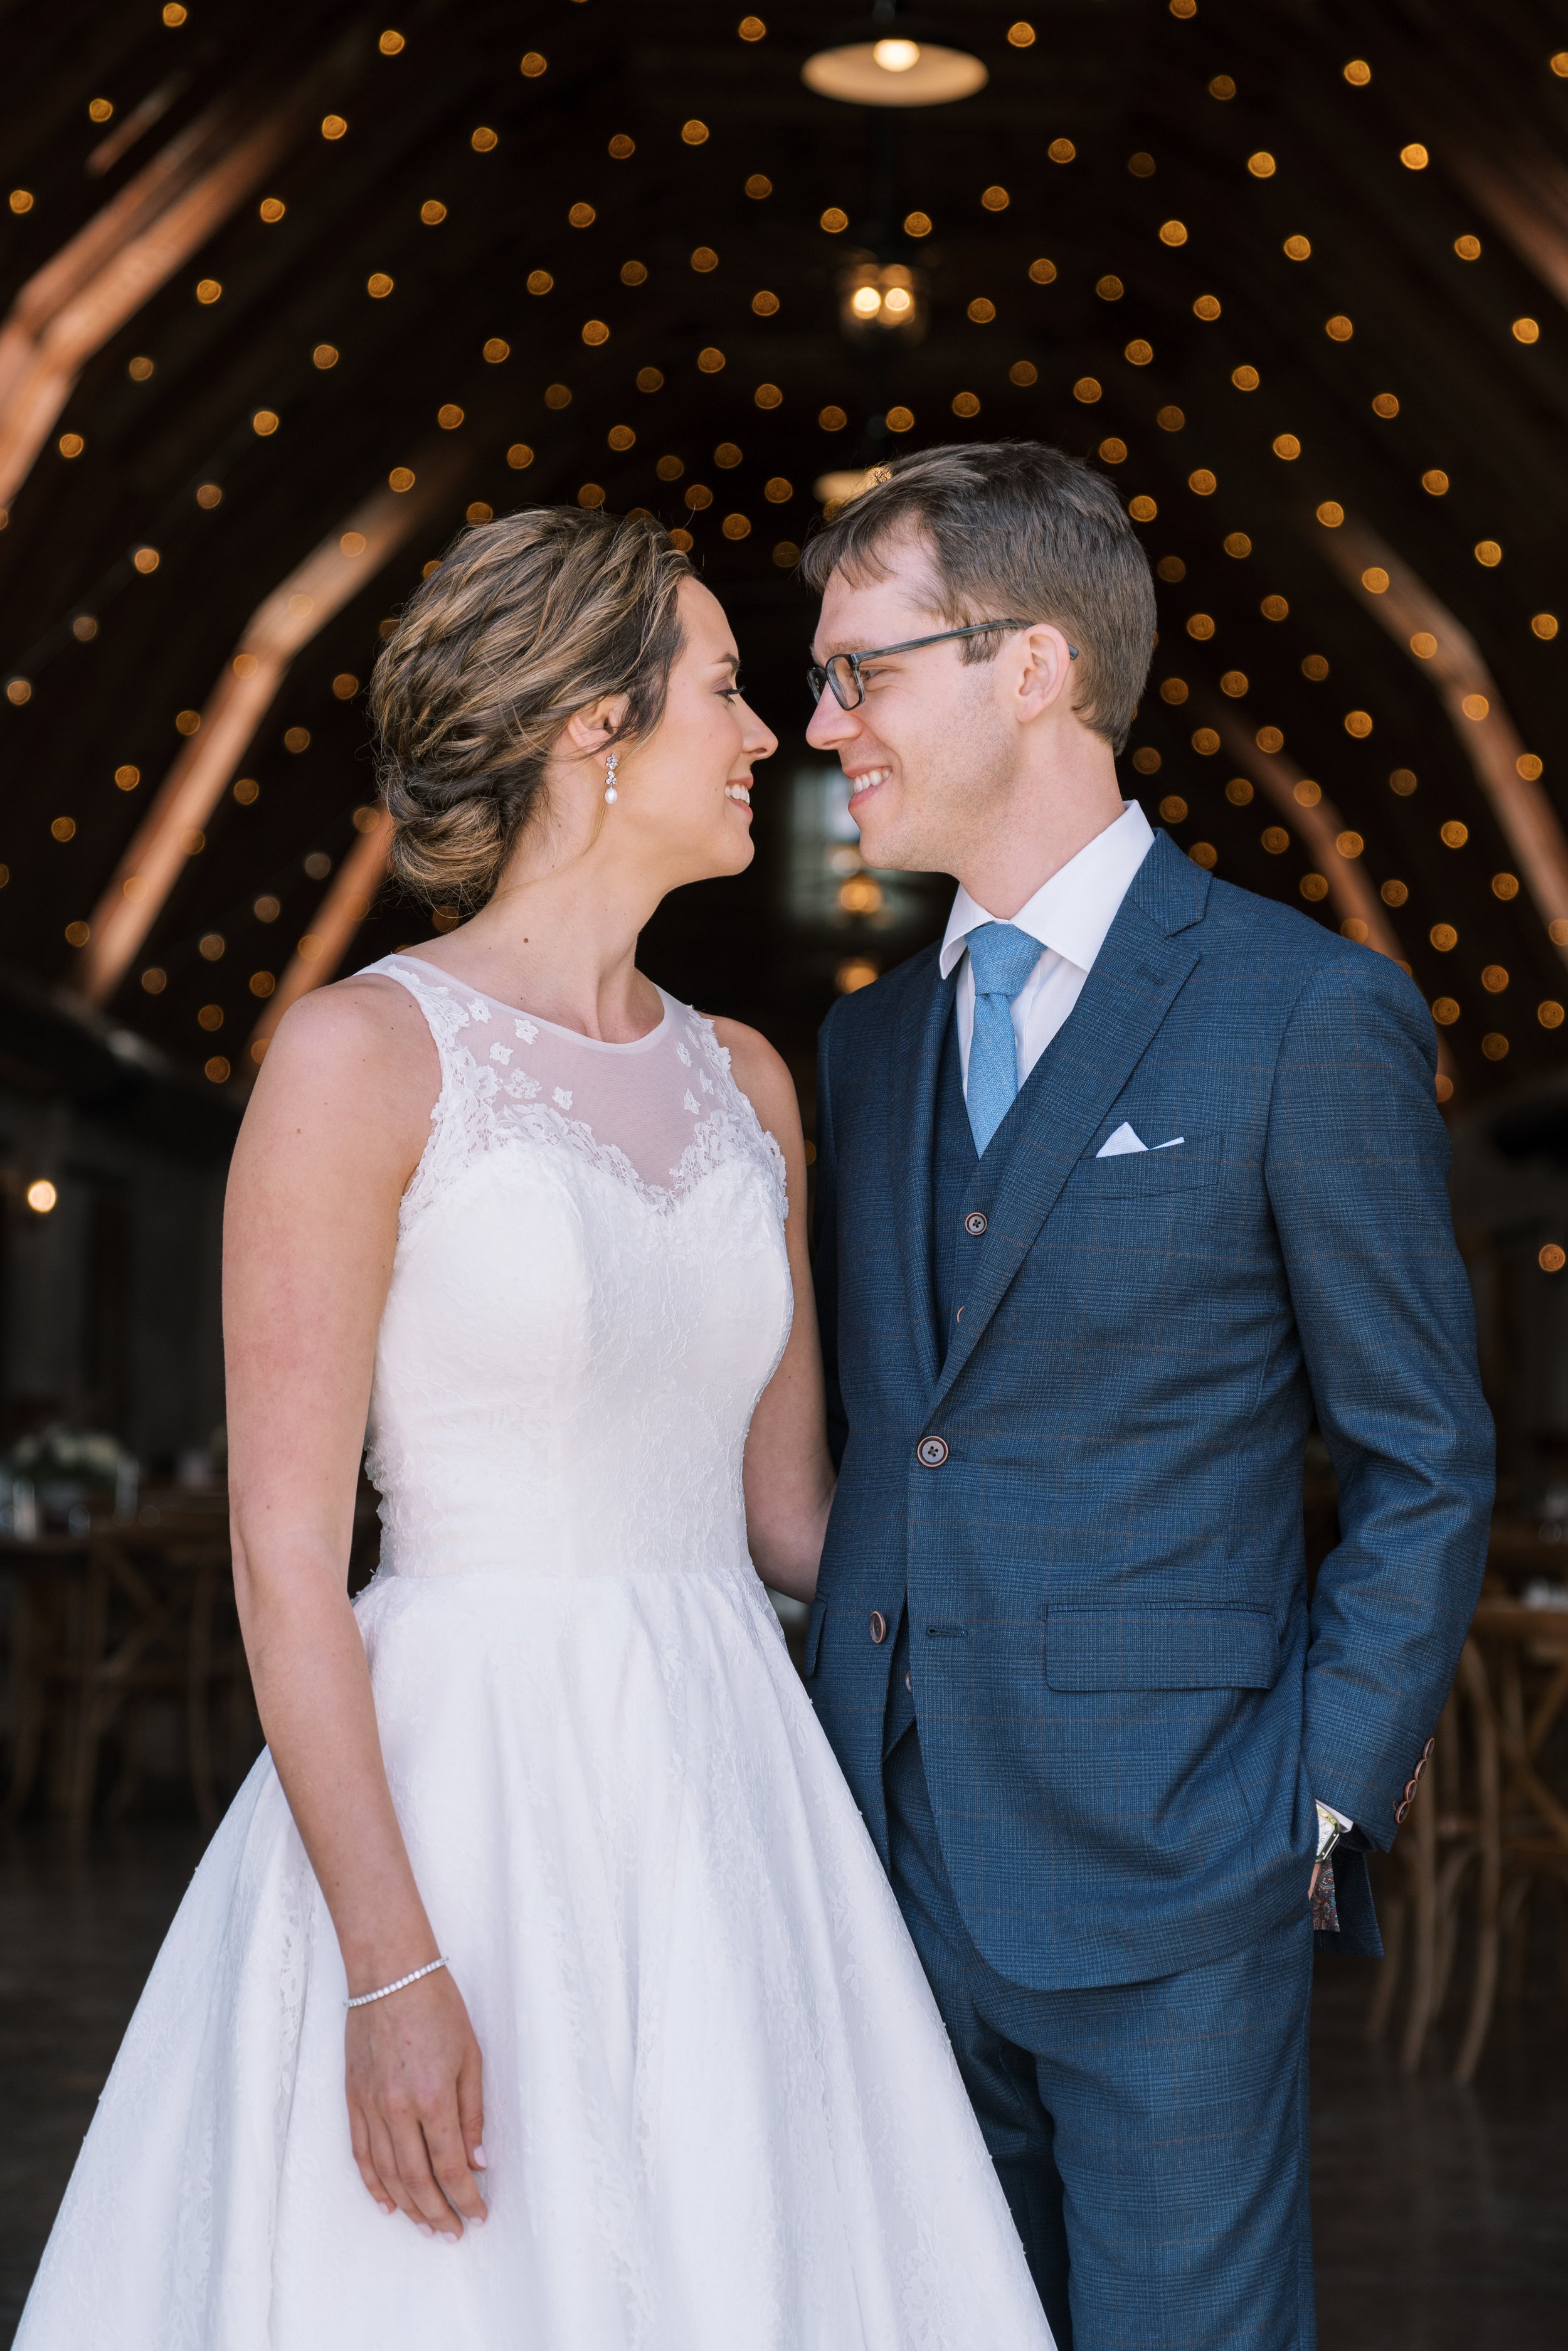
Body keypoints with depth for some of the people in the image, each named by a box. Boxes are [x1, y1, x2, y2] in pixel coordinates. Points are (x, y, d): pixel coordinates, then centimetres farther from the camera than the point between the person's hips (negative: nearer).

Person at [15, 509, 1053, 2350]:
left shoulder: (745, 1084, 11)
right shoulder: (365, 1055, -8)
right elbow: (284, 1553, -11)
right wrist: (391, 1968, -17)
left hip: (730, 1817, 6)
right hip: (464, 1804, -6)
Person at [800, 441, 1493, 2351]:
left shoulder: (1312, 1018, -8)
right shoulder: (869, 1037, 12)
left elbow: (1425, 1470, -4)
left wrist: (1317, 1812, -9)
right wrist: (828, 1789, 9)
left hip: (1163, 1879, -6)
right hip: (890, 1864, 6)